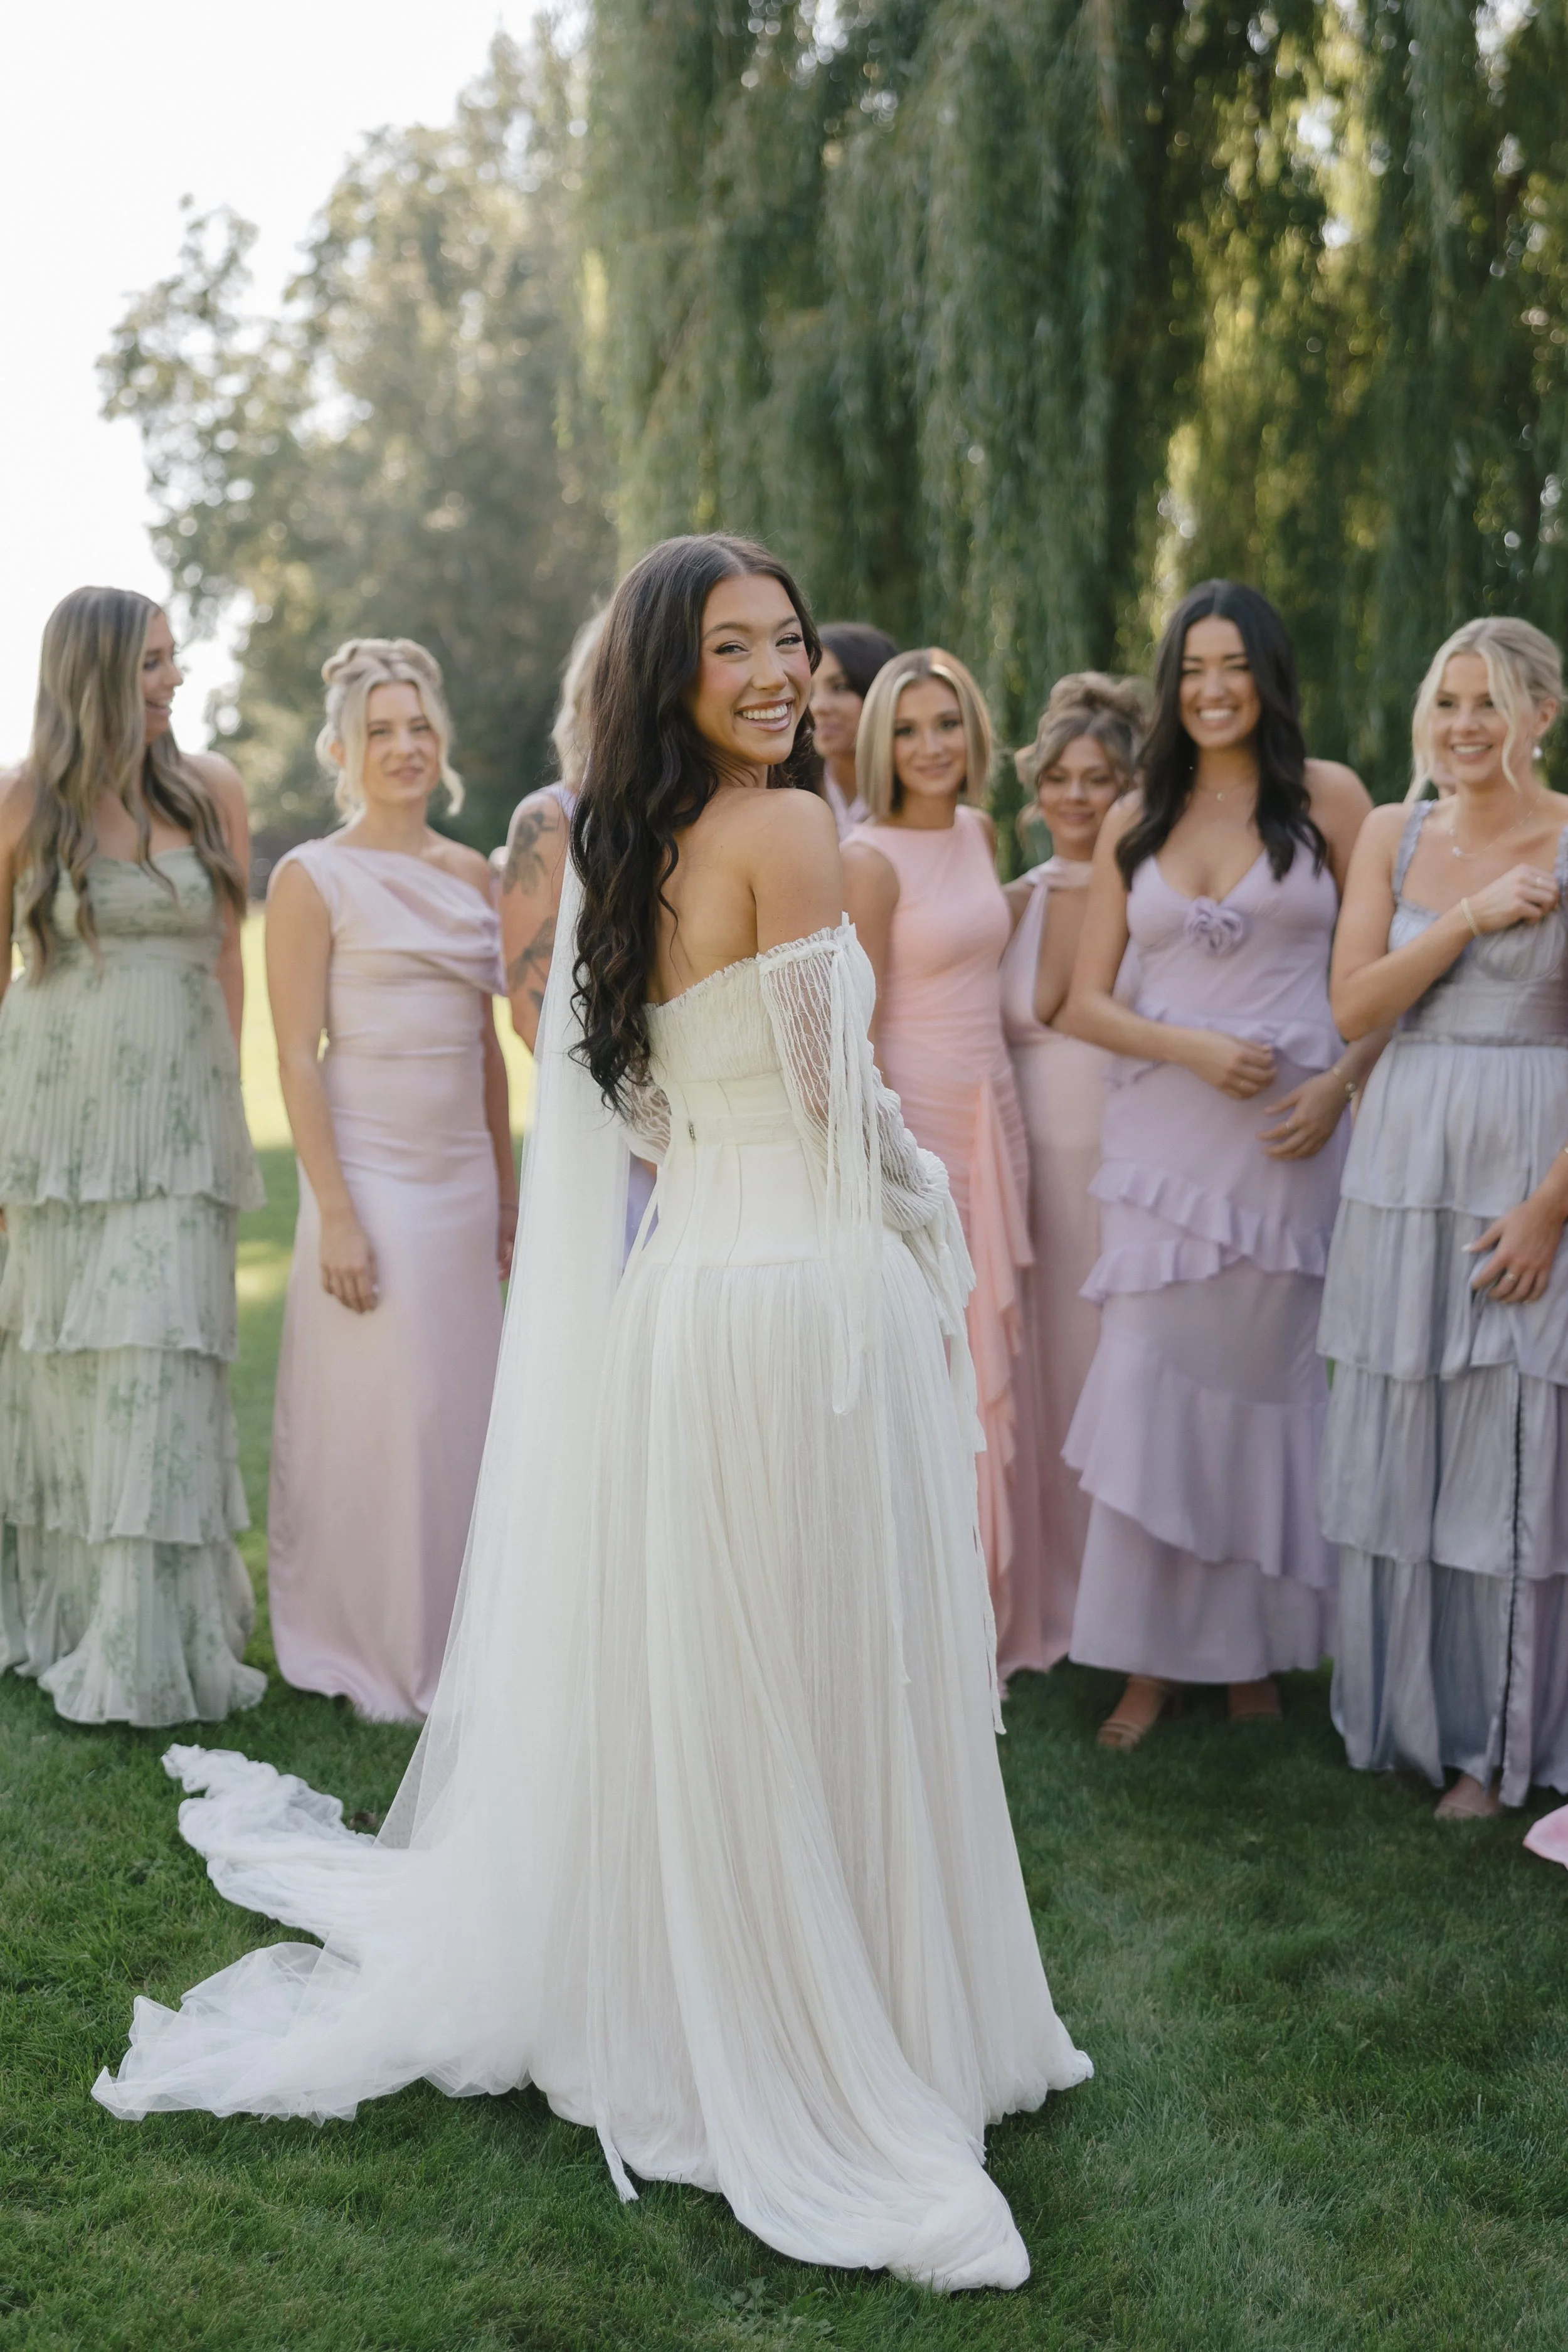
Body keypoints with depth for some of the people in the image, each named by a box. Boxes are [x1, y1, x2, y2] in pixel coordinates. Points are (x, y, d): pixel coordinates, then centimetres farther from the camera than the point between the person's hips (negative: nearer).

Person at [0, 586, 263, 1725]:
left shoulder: (211, 788, 3)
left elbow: (230, 954, 9)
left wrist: (222, 1099, 8)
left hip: (176, 1111, 0)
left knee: (162, 1350, -5)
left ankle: (152, 1641, 2)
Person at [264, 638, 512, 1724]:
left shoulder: (472, 873, 11)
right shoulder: (313, 878, -6)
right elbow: (298, 1057, -10)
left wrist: (507, 1190, 13)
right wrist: (336, 1215, -16)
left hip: (466, 1179, 6)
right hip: (372, 1176, -6)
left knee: (464, 1415, 11)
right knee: (380, 1419, -1)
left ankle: (456, 1645, 25)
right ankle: (378, 1658, 15)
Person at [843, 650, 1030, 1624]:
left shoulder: (981, 833, 9)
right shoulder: (870, 858, -12)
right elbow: (857, 1033, -14)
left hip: (994, 1107, 7)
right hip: (913, 1114, -7)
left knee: (986, 1354, 11)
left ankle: (979, 1598, 23)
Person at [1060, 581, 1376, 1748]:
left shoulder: (1329, 797, 1)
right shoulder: (1135, 821, 9)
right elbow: (1086, 1004, 7)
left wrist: (1342, 1081, -12)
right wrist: (1197, 1049, -9)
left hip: (1290, 1135, -2)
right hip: (1164, 1129, 2)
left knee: (1266, 1378, 5)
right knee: (1153, 1382, 0)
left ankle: (1256, 1641, 20)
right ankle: (1154, 1653, 9)